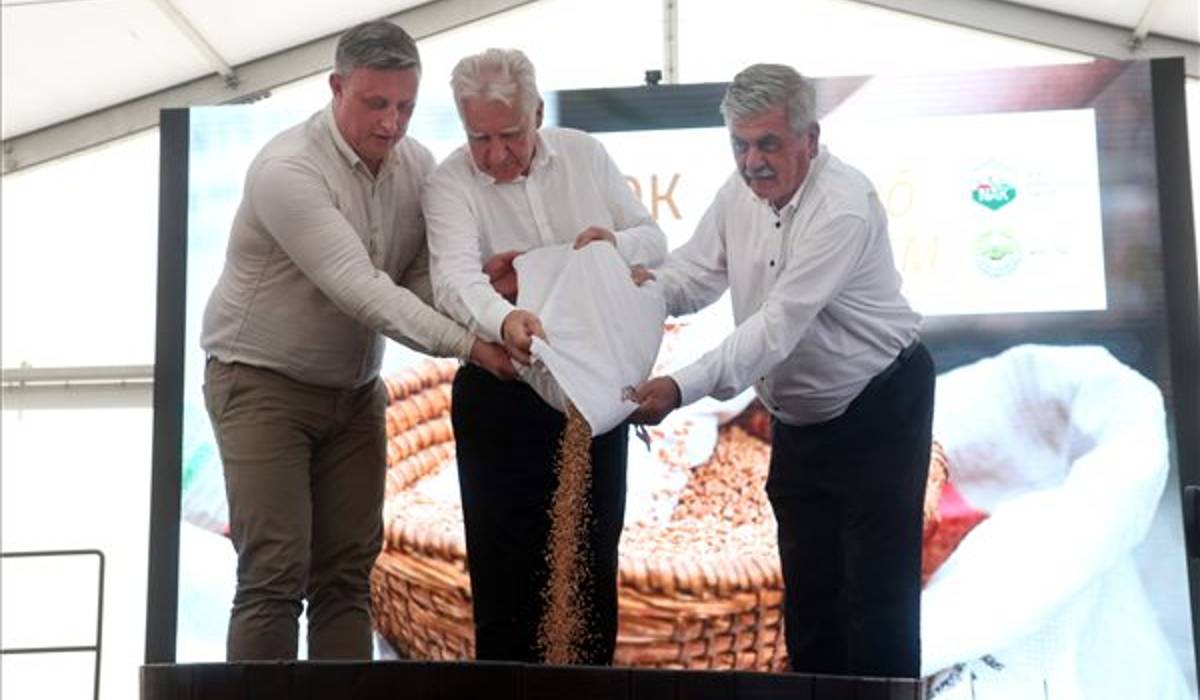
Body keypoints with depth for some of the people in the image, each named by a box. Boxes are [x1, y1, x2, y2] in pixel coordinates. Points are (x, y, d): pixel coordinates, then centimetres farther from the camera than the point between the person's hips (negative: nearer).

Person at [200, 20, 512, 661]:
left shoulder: (416, 165, -2)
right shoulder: (287, 168, -22)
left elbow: (420, 279, -4)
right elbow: (359, 289, -29)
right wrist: (468, 344, -35)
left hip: (355, 388, 6)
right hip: (264, 383, -6)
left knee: (347, 573, 3)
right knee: (275, 573, -10)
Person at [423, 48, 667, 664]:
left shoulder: (584, 155, 3)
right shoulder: (450, 183, -10)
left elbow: (655, 241, 10)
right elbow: (455, 277, -28)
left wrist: (617, 243, -14)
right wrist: (503, 320, -49)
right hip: (501, 397, -3)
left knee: (594, 561, 12)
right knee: (507, 564, 1)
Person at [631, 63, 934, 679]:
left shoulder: (844, 207, -27)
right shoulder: (741, 191, -2)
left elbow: (779, 325, -32)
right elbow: (695, 272, 3)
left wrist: (682, 389, -39)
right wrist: (645, 284, -20)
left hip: (878, 411, -7)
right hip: (797, 417, 7)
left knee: (880, 594, -3)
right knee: (807, 587, 15)